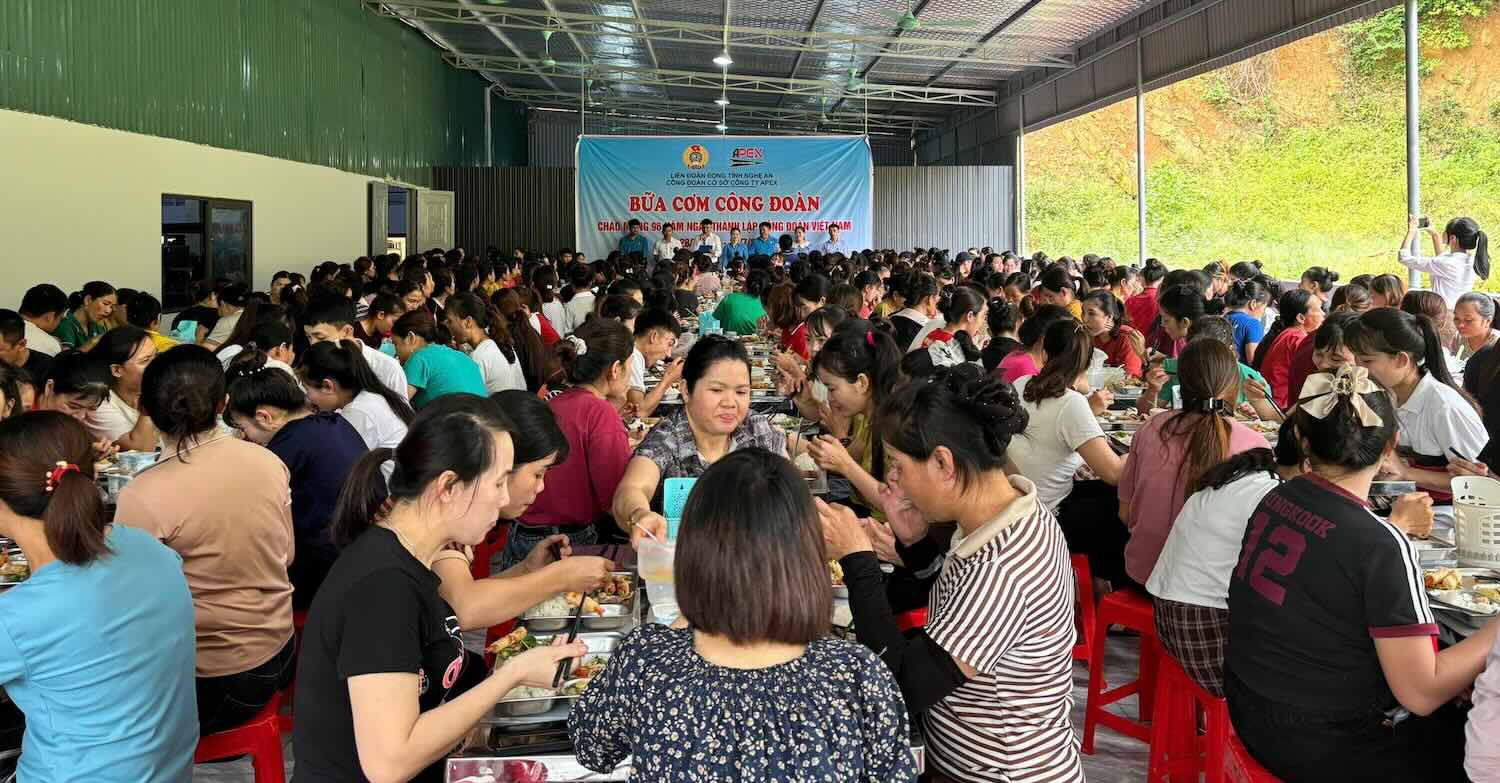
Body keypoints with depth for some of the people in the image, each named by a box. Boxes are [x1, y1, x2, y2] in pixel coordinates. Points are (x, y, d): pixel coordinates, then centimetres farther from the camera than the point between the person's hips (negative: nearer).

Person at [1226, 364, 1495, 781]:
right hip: (1319, 750, -7)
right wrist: (1495, 629, -11)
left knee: (1448, 721, 23)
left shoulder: (1276, 498, -3)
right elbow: (1421, 693, -19)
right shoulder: (1382, 546, -23)